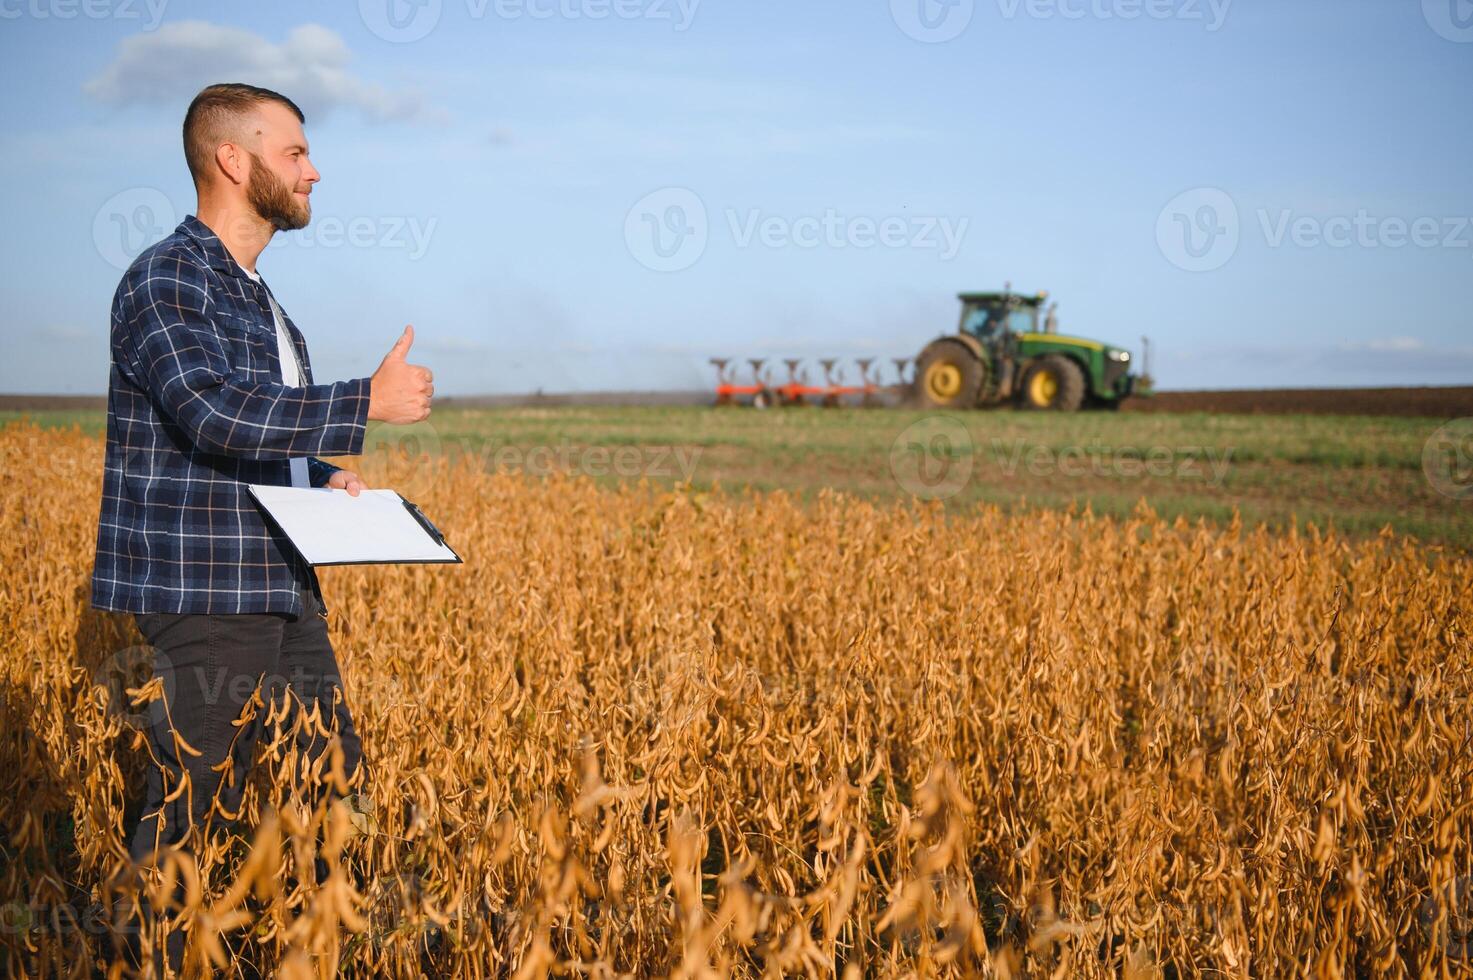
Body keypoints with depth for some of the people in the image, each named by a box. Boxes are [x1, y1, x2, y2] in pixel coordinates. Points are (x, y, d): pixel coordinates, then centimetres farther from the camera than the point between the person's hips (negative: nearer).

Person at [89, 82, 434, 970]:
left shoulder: (257, 294, 18)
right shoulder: (163, 281, -12)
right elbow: (213, 412, -26)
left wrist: (325, 474, 10)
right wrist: (368, 404, -25)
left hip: (284, 589, 9)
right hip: (203, 594, -9)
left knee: (337, 775, 11)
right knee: (194, 812, -2)